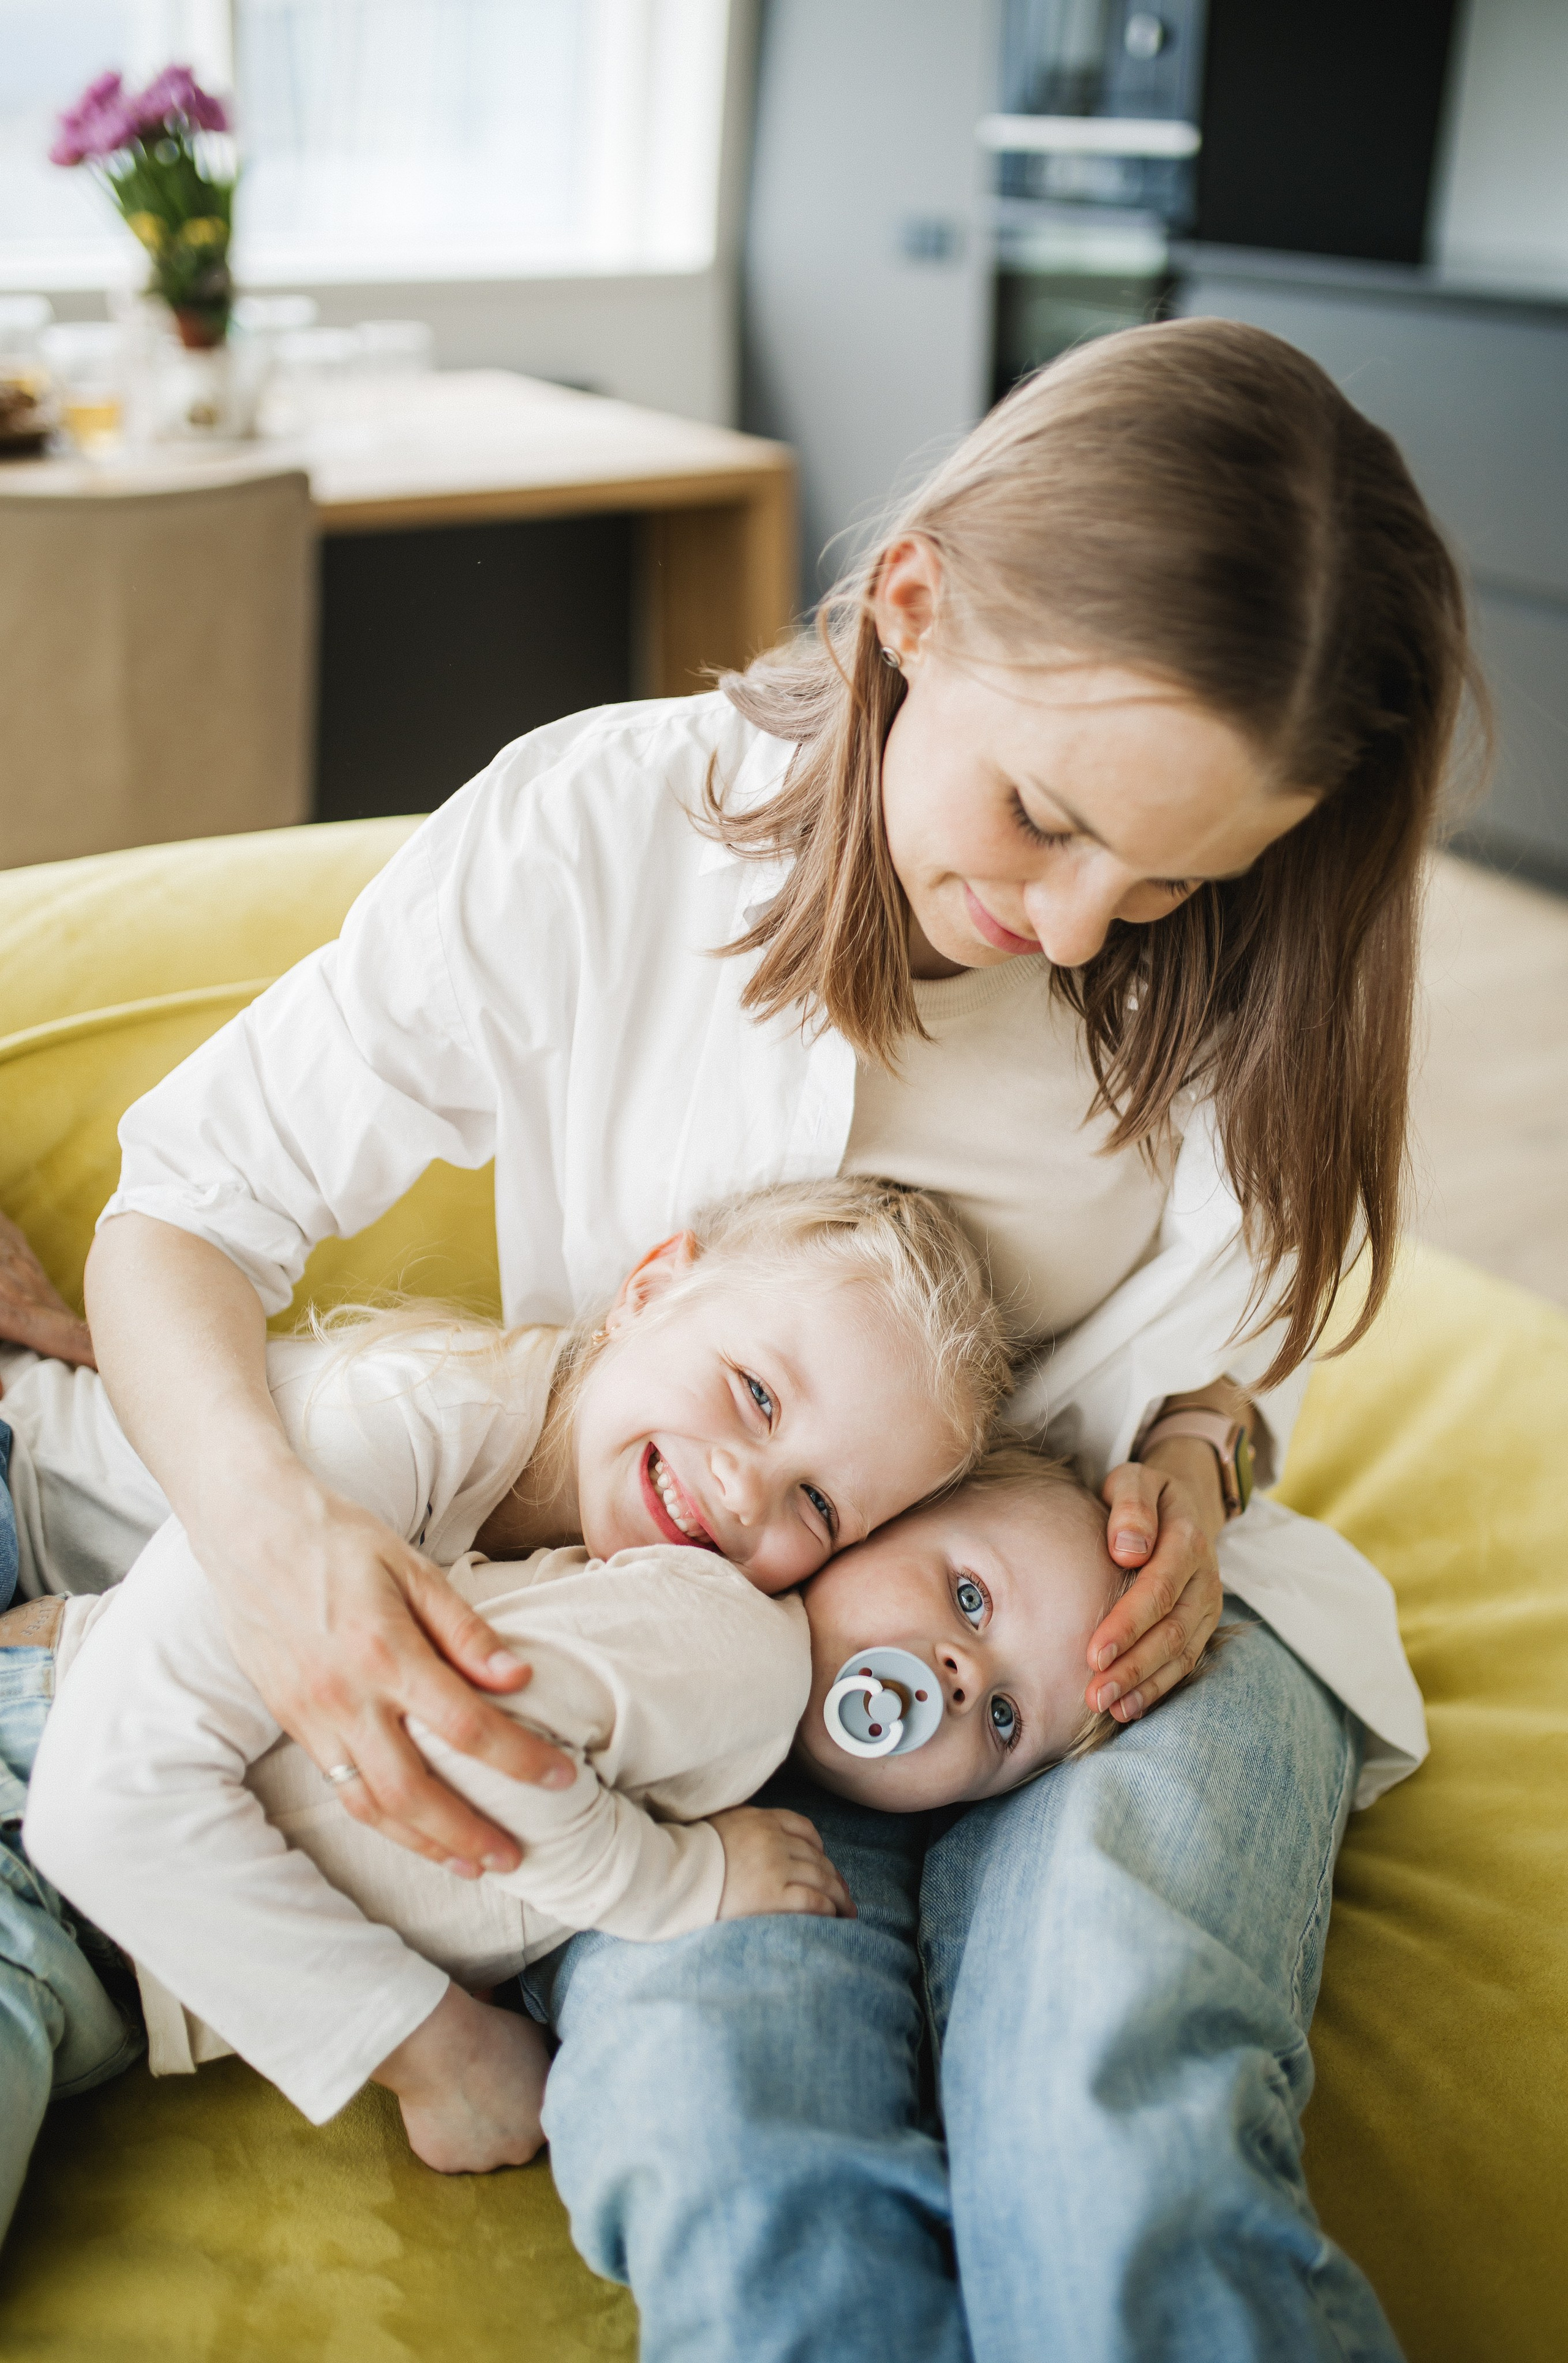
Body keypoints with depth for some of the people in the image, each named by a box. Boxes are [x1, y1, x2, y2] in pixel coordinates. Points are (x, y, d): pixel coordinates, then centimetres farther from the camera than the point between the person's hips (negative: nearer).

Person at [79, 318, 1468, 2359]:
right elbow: (178, 1213, -7)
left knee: (1124, 2139, -32)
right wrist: (270, 1527, -27)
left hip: (1100, 1641, 1)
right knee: (734, 2168, -33)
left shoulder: (1238, 961, -4)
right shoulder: (598, 831, -11)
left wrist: (1190, 1450, -16)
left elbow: (1199, 1349, 9)